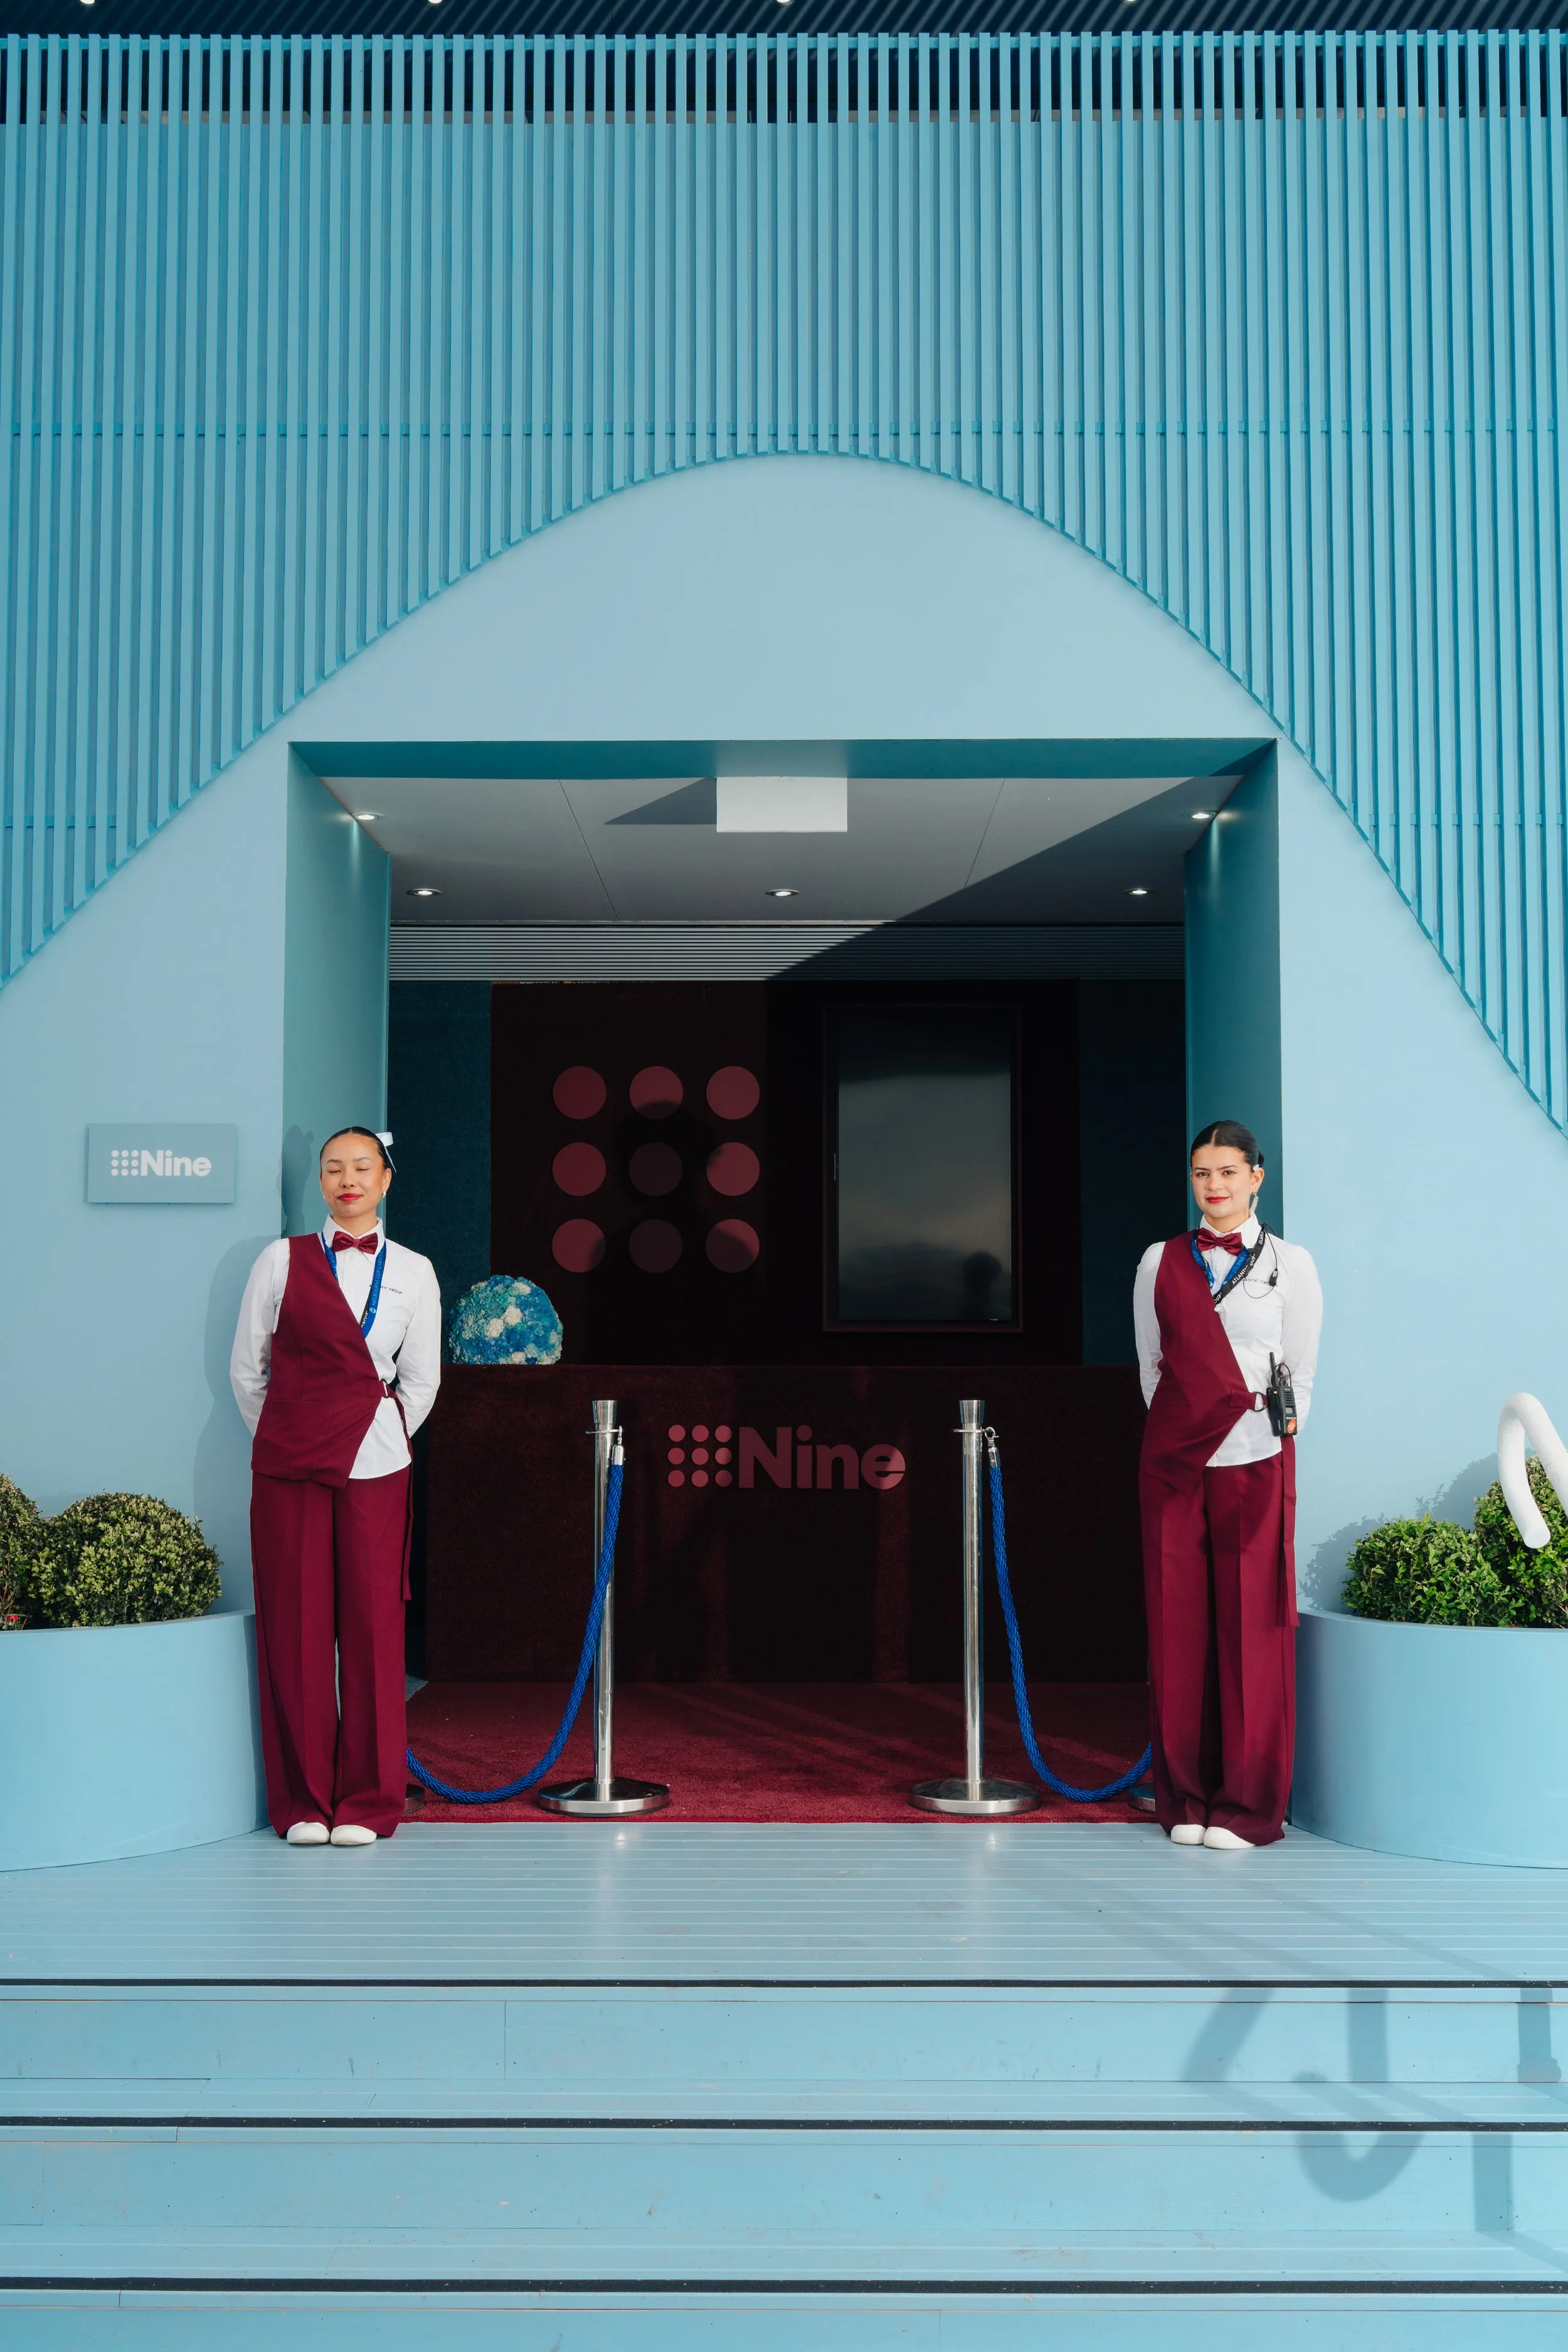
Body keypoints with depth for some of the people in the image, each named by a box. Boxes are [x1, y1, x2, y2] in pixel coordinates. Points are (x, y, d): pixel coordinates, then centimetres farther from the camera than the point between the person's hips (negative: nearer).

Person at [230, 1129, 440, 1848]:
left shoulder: (413, 1271, 9)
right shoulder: (281, 1261, 6)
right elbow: (246, 1368, 9)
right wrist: (286, 1438, 12)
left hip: (373, 1465, 0)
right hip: (286, 1466, 0)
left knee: (371, 1626, 0)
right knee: (296, 1626, 0)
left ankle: (366, 1801, 10)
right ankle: (303, 1802, 12)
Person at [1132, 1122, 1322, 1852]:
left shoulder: (1289, 1264, 5)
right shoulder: (1161, 1263, 10)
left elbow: (1301, 1370, 6)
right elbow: (1152, 1365, 13)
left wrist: (1276, 1433, 3)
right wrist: (1180, 1429, 9)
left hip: (1254, 1463, -2)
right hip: (1174, 1461, 2)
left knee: (1252, 1629, -1)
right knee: (1177, 1627, 2)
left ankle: (1248, 1805, 9)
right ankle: (1186, 1798, 12)